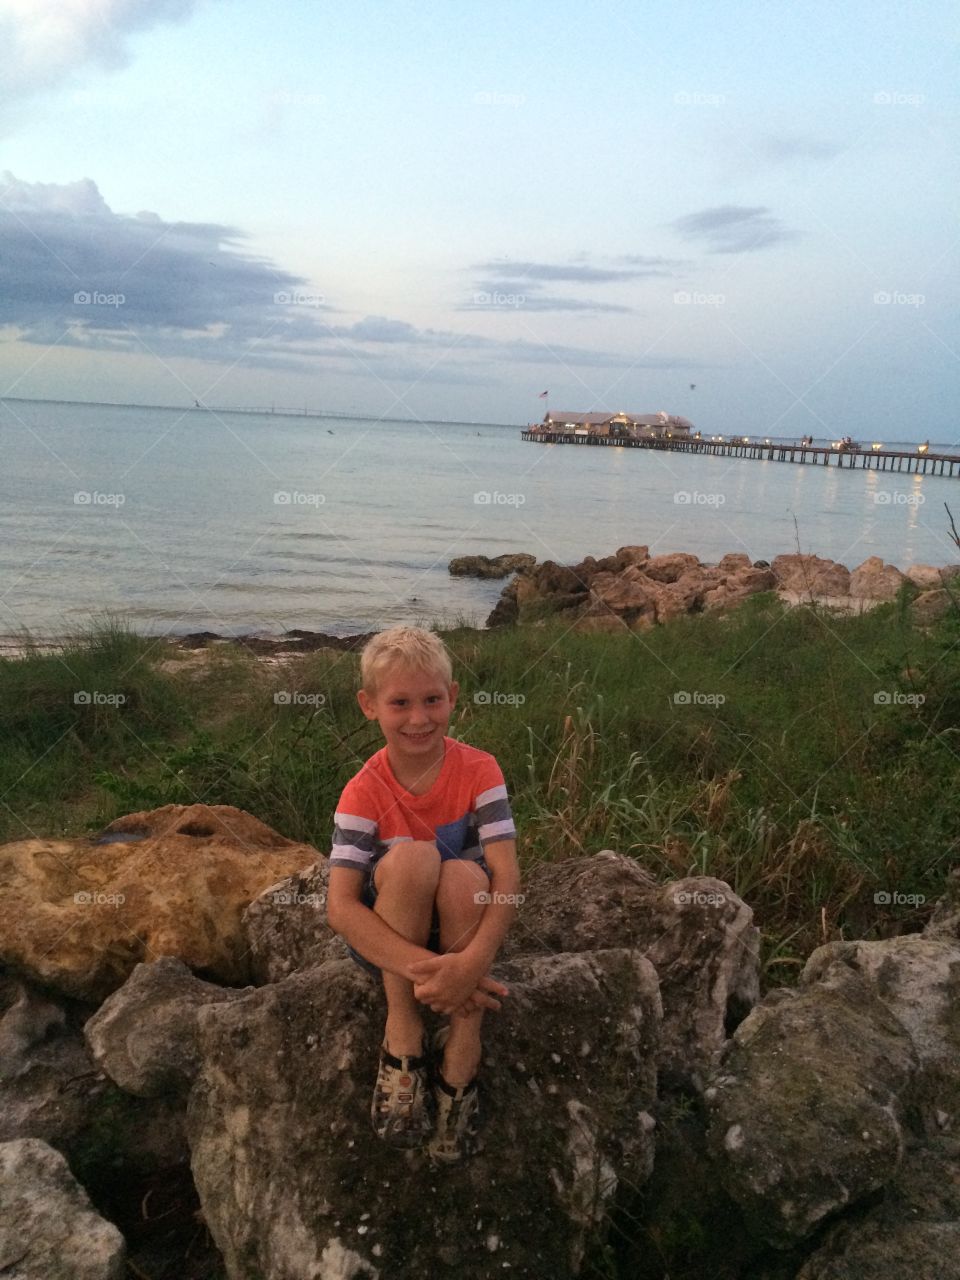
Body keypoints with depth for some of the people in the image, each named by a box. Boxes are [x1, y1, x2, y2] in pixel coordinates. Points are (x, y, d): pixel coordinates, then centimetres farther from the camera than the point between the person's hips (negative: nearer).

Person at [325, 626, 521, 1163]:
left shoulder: (479, 771, -14)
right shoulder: (365, 792, -15)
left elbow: (508, 877, -23)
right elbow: (340, 907, -23)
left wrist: (472, 962, -40)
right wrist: (422, 968, -36)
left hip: (465, 925, 1)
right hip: (389, 938, 0)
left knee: (462, 874, -33)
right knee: (412, 857, -32)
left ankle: (462, 1047, -19)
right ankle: (402, 1029, -18)